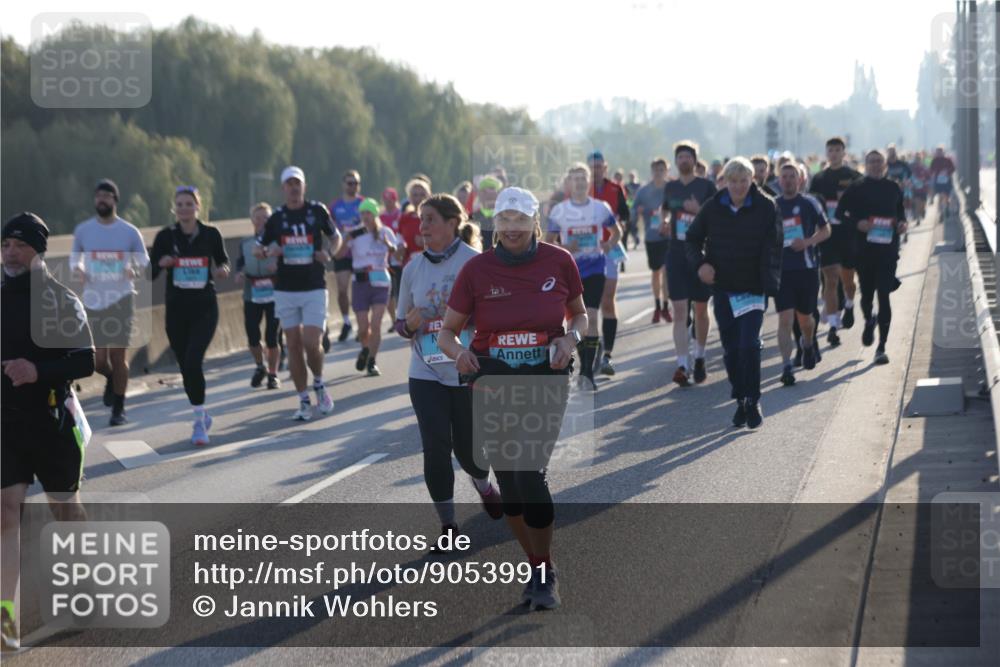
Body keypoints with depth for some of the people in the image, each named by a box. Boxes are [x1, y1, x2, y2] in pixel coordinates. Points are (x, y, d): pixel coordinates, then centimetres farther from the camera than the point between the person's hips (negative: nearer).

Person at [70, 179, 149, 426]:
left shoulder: (129, 232, -1)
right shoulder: (83, 230, 3)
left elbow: (144, 262, 8)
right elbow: (75, 257, 17)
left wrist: (134, 271, -15)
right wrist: (77, 270, -7)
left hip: (121, 299, -2)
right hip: (94, 301, 2)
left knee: (118, 354, -6)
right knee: (100, 360, 0)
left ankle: (119, 409, 6)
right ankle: (111, 378, 36)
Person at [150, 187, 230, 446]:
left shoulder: (211, 234, -2)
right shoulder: (165, 236, -1)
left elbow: (223, 260, 13)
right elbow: (150, 274, 2)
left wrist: (222, 269, -9)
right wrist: (161, 264, -19)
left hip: (204, 309, -2)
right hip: (176, 310, 2)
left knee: (193, 361, -19)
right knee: (186, 366, 9)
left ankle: (199, 420, -10)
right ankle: (201, 414, 30)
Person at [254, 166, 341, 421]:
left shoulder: (317, 210, 0)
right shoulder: (276, 217, 3)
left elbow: (335, 235, 13)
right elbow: (257, 249, 11)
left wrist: (330, 253, -7)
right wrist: (268, 252, -12)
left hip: (314, 288, -2)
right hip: (285, 290, 2)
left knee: (311, 343, -12)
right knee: (294, 345, 3)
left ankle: (319, 385, 18)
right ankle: (304, 402, 11)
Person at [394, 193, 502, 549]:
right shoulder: (413, 268, 5)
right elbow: (401, 323, 14)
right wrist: (410, 323, -9)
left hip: (469, 373, -3)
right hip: (426, 373, 3)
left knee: (467, 448, 7)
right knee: (436, 446, -7)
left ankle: (483, 484, 42)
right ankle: (447, 524, 5)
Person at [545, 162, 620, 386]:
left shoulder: (601, 208, 1)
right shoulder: (559, 211, 1)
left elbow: (616, 232, 16)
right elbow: (548, 242, 7)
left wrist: (609, 244, -6)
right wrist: (564, 248, -14)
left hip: (595, 269, -1)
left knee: (591, 318, -12)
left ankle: (589, 370, -10)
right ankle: (583, 365, 23)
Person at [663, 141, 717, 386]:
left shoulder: (706, 186, -2)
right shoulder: (670, 187, 9)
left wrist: (698, 210, -21)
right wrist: (665, 223, 4)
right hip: (676, 254, 2)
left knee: (701, 309, 9)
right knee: (679, 311, -7)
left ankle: (699, 358, 27)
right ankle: (682, 365, -13)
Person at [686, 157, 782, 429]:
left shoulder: (766, 207, -6)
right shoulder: (713, 207, 1)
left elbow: (773, 248, -8)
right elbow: (693, 238, 12)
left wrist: (771, 284, -17)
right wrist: (700, 263, -8)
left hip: (753, 288, -3)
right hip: (722, 287, 3)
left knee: (749, 344, -13)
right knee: (731, 348, 7)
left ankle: (753, 400, -2)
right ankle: (741, 400, 19)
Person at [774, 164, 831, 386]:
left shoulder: (809, 203, 2)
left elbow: (825, 230, 5)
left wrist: (808, 242, -13)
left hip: (807, 268, 0)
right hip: (781, 269, 0)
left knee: (804, 318, 12)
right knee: (785, 319, -11)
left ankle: (808, 343, 45)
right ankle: (787, 366, -12)